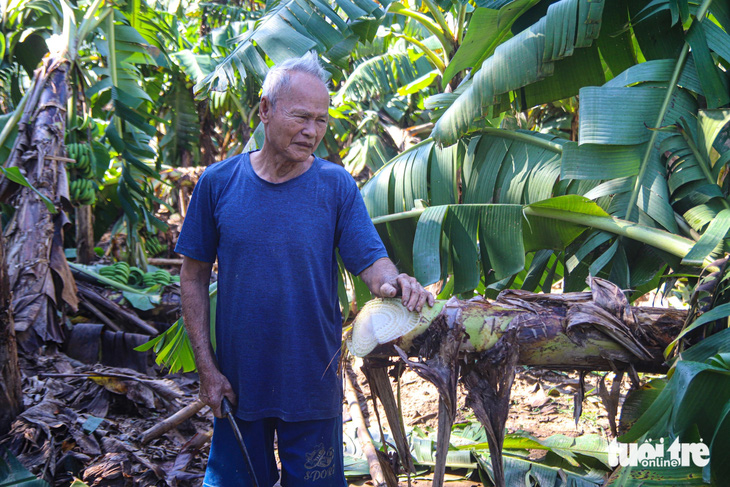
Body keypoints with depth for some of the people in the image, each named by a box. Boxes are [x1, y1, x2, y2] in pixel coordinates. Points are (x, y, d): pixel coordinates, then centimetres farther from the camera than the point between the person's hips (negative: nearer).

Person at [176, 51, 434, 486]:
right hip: (237, 381, 1)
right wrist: (206, 367, -4)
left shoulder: (336, 184, -5)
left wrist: (392, 281, -34)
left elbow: (371, 260, -10)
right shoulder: (218, 183, -4)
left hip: (314, 382, 0)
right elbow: (194, 276, 0)